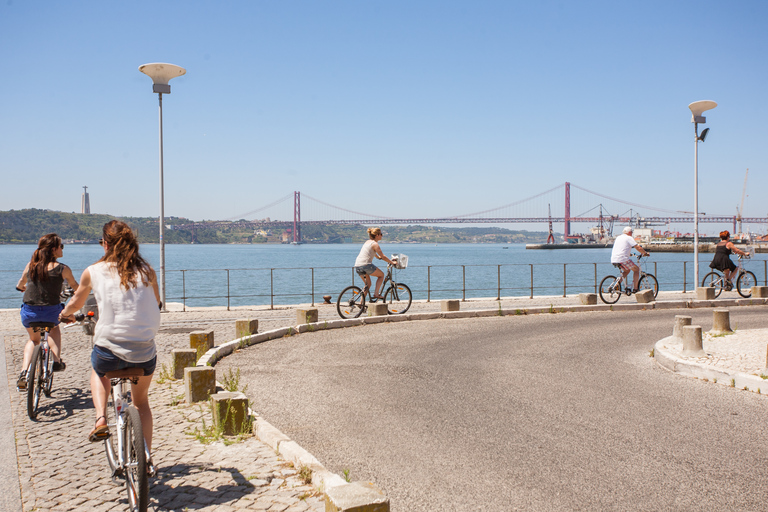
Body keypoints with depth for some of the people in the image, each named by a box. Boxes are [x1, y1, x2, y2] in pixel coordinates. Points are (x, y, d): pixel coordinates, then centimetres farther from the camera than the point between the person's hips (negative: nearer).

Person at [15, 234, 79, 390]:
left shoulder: (30, 265, 2)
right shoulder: (63, 269, -7)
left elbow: (20, 285, 19)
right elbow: (75, 287, 11)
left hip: (29, 313, 2)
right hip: (51, 312, -2)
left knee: (33, 339, 30)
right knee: (54, 330, 35)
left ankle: (23, 372, 12)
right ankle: (57, 361, 23)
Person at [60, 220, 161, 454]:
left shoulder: (93, 272, 0)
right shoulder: (146, 270, 2)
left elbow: (75, 303, 17)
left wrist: (66, 314, 40)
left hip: (110, 351, -1)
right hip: (145, 351, 1)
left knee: (98, 371, 36)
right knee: (142, 401, 26)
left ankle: (100, 419, 15)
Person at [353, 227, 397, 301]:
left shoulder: (367, 242, 20)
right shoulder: (375, 244, -5)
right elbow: (383, 257, -5)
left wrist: (378, 257, 58)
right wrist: (392, 262, 6)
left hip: (357, 266, 8)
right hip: (366, 265, -8)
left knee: (368, 284, 21)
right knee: (381, 275, 13)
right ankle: (376, 294, 3)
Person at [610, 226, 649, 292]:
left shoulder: (618, 237, 23)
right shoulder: (629, 238, -1)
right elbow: (638, 248, -7)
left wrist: (629, 254, 48)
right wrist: (645, 253, 9)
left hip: (613, 260, 8)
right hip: (622, 259, -8)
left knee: (627, 270, 28)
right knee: (637, 269, 9)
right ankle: (635, 288, 4)